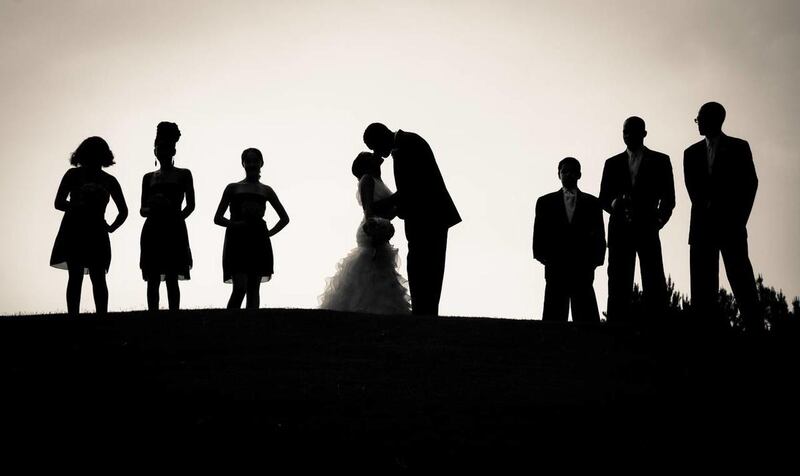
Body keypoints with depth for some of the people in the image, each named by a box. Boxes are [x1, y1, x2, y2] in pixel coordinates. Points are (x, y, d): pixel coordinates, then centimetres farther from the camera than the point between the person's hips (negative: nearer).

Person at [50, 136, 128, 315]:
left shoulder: (108, 181, 10)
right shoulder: (73, 175, 5)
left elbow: (123, 211, 17)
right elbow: (59, 203, -2)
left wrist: (111, 227, 4)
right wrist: (79, 206, -16)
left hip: (97, 233, 1)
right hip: (74, 232, -1)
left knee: (98, 278, -4)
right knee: (75, 276, -5)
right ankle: (73, 316, -7)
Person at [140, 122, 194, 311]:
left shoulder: (183, 175, 8)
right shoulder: (149, 177, 15)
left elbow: (191, 205, 5)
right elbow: (142, 209, 13)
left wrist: (177, 215, -10)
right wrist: (151, 208, -8)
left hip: (174, 230, -3)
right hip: (152, 230, 3)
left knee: (172, 279, -6)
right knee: (153, 280, -1)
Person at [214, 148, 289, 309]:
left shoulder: (266, 191, 15)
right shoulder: (233, 188, 11)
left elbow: (284, 218, 21)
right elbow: (218, 218, 9)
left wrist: (270, 232, 7)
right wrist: (234, 223, -9)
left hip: (258, 241, 2)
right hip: (237, 241, -2)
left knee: (253, 289, -1)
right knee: (240, 288, -15)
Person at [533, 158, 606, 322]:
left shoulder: (592, 203, 13)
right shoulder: (545, 202, 14)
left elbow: (599, 236, 9)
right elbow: (539, 235, 10)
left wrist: (596, 260, -4)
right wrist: (544, 258, -3)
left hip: (583, 270, 0)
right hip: (556, 270, 0)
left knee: (587, 319, -8)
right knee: (553, 320, -7)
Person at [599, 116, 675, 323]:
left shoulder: (660, 161, 11)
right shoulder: (613, 163, 18)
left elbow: (668, 198, 7)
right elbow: (603, 198, 13)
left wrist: (658, 220, -11)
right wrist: (614, 203, -10)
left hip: (647, 229, -2)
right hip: (620, 230, 2)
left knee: (654, 284, -11)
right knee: (619, 286, -5)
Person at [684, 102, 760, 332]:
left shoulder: (739, 147, 8)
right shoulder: (692, 153, 16)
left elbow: (750, 183, 2)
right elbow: (693, 188, 7)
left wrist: (739, 217, -7)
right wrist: (707, 207, -9)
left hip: (731, 224, -3)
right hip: (703, 224, 3)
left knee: (741, 280, -10)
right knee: (702, 288, -4)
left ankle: (755, 328, -11)